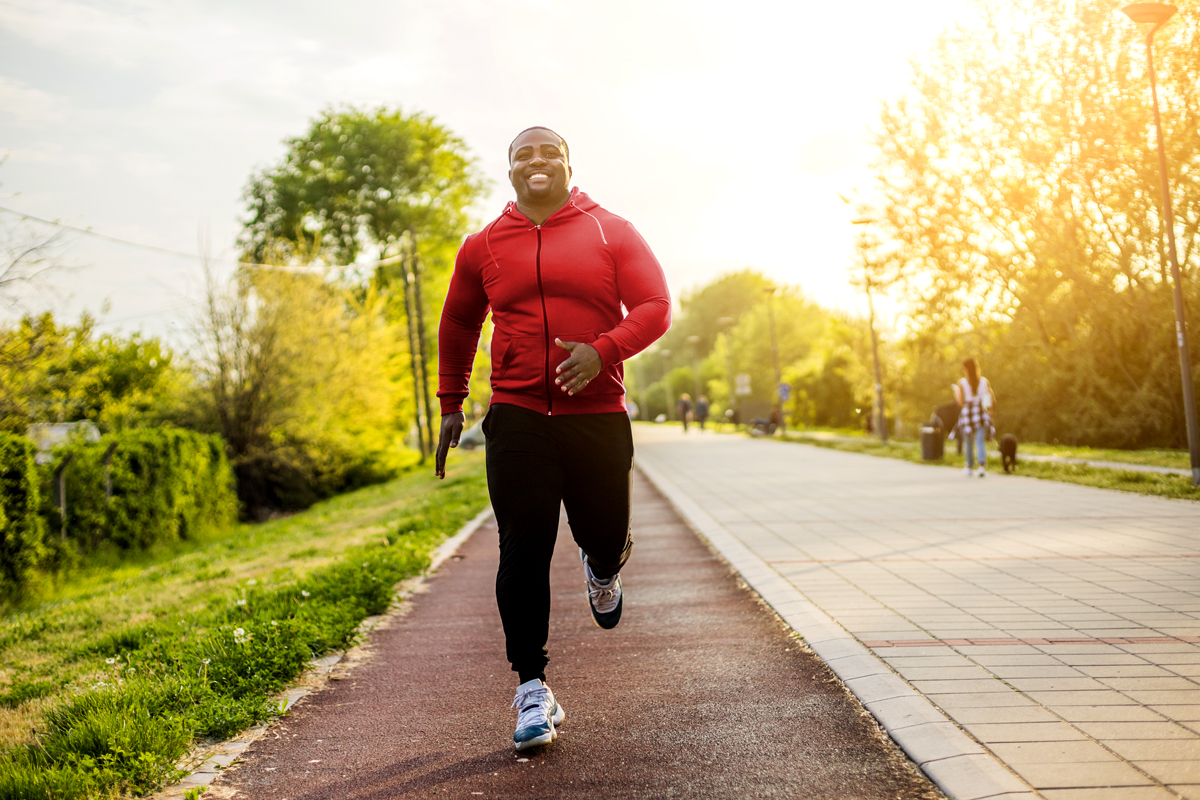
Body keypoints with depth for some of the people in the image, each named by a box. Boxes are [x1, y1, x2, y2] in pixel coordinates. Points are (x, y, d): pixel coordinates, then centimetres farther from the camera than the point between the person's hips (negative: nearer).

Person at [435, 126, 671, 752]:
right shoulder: (482, 247, 9)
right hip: (516, 419, 1)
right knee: (523, 552, -4)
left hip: (598, 415, 0)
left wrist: (603, 349, -19)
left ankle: (601, 568, 45)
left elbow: (655, 306, -2)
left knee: (606, 537, 5)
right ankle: (532, 688, 5)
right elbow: (457, 326, 22)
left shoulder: (611, 232, 4)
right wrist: (451, 404, 20)